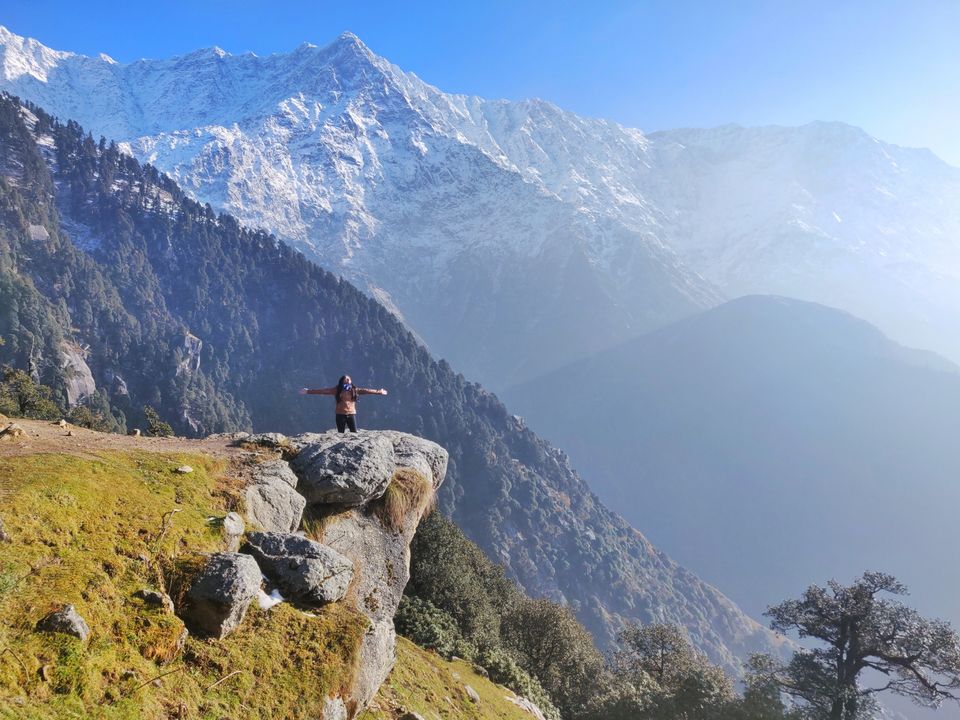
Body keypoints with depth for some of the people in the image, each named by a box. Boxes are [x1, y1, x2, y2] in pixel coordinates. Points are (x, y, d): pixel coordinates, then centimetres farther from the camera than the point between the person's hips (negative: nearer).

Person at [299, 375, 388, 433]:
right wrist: (308, 391, -9)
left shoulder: (354, 390, 5)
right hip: (340, 414, -1)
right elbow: (323, 390, -5)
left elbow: (365, 390, 8)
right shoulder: (337, 390, -2)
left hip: (351, 414, 1)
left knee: (354, 433, -3)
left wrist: (379, 392, 9)